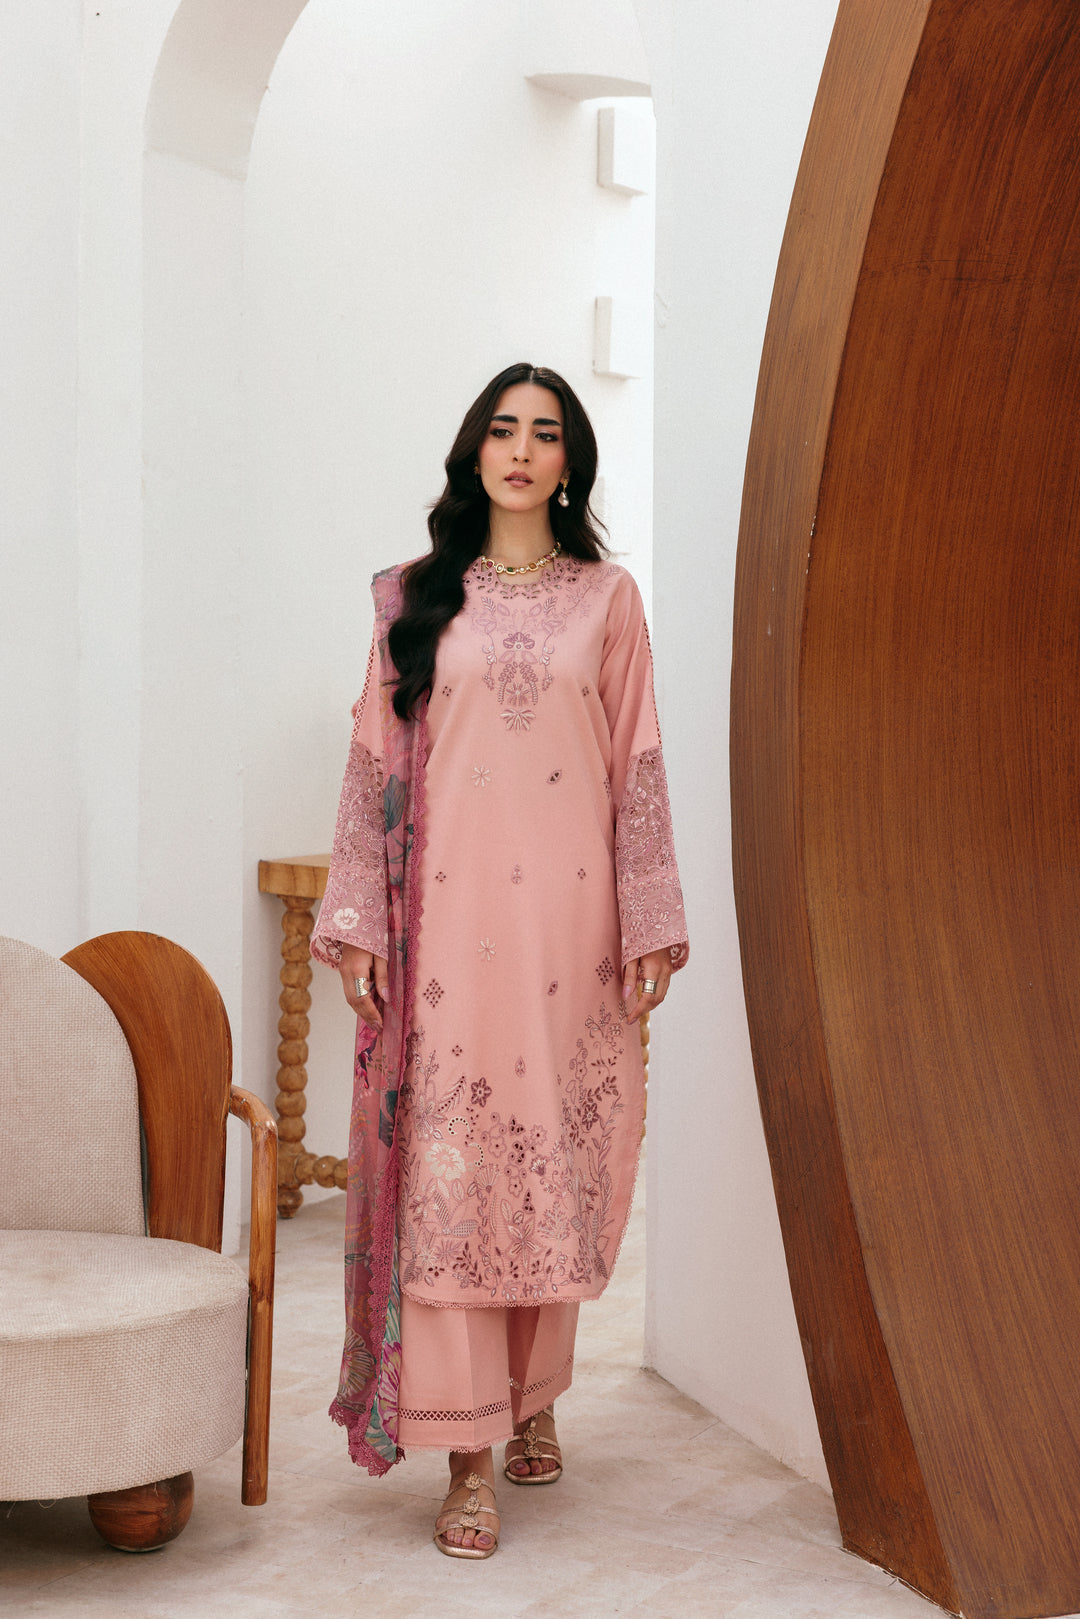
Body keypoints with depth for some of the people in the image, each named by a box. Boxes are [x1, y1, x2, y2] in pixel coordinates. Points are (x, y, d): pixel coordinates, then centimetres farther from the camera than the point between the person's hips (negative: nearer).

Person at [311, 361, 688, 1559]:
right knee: (448, 1157, -6)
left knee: (558, 1151, 4)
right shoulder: (418, 598, 10)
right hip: (449, 908, 0)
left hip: (567, 909, 1)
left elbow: (638, 768, 6)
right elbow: (376, 760, 7)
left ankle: (533, 1395, 24)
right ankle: (470, 1450, -2)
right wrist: (357, 918, 0)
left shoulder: (606, 597, 9)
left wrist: (650, 921, 0)